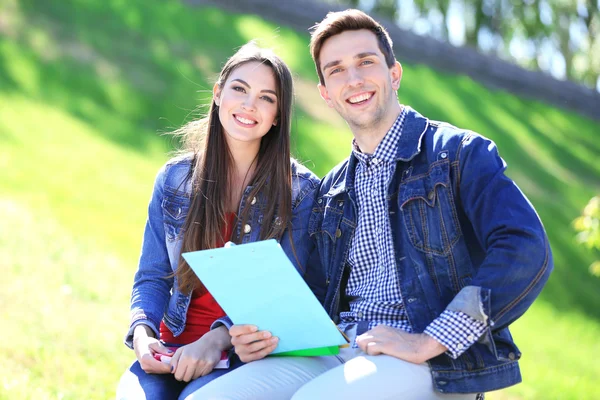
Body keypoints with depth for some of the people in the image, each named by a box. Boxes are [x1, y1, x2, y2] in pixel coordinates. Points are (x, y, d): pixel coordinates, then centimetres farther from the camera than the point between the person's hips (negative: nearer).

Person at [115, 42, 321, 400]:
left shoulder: (301, 191, 0)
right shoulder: (174, 178, 9)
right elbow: (152, 277, 11)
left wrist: (218, 338, -21)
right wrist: (142, 331, -11)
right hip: (173, 347, 3)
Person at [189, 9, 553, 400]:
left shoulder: (460, 153, 1)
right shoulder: (333, 189, 21)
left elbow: (526, 250, -15)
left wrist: (429, 343, -20)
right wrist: (267, 335, 2)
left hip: (435, 364, -5)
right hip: (340, 352, 5)